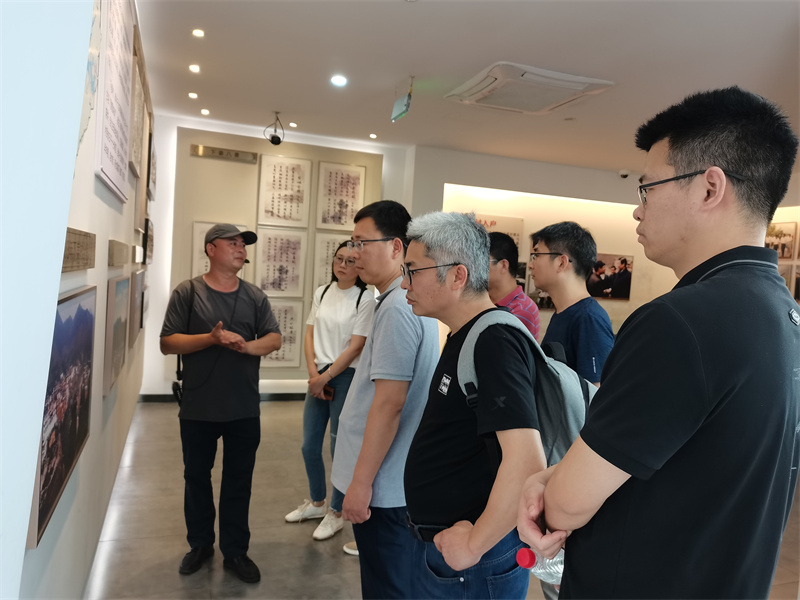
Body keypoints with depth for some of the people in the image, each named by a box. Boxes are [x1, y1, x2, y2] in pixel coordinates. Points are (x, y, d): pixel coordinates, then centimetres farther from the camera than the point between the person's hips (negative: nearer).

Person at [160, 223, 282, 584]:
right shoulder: (187, 292, -3)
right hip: (197, 409, -1)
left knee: (238, 482, 10)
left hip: (244, 409, 1)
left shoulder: (255, 296, 4)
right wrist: (211, 338, -21)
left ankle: (235, 551, 26)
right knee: (196, 477, 16)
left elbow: (274, 338, -1)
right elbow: (167, 343, -8)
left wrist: (246, 345, -21)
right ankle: (200, 544, 36)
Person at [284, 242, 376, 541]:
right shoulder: (322, 292, 6)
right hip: (318, 376, 6)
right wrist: (313, 374, -4)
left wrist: (325, 378, -11)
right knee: (309, 446, 14)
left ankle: (336, 514, 24)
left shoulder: (365, 299, -10)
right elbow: (310, 336, 7)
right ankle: (316, 503, 37)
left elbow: (355, 347, -13)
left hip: (346, 377, -5)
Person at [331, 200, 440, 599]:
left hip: (384, 485, -9)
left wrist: (361, 483, -17)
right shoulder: (411, 300, 9)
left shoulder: (397, 308, -22)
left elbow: (388, 404, -24)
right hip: (397, 479, 10)